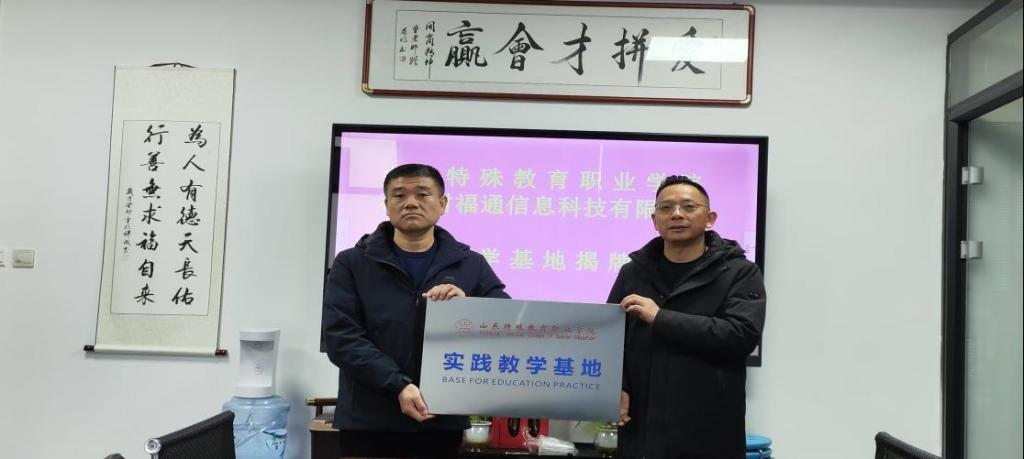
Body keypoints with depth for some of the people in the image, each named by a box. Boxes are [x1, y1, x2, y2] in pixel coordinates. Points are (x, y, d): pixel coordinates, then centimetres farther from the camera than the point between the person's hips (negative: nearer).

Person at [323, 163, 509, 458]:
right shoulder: (352, 264, 2)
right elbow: (341, 337, -7)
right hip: (368, 423, -1)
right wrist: (398, 386, -18)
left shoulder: (472, 265, 6)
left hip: (443, 422, 1)